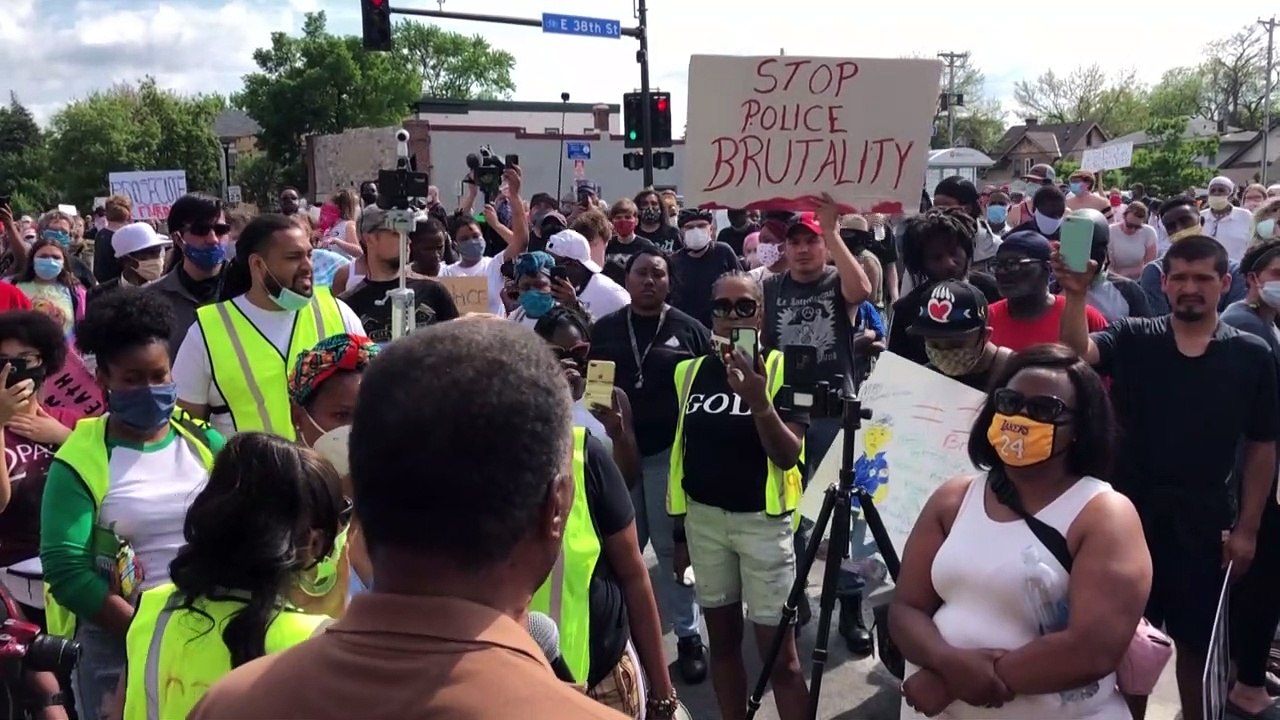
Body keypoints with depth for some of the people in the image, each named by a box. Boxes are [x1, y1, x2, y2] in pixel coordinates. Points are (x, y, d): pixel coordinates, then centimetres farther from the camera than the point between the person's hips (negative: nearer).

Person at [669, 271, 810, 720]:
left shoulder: (782, 369, -7)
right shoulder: (690, 372, 5)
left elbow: (788, 456, -16)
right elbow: (681, 454, 11)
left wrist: (759, 401, -31)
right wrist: (678, 530, 12)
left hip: (762, 519, -4)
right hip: (703, 518, 4)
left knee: (779, 652, -2)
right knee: (722, 639, 14)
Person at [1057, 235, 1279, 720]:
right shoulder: (1132, 338, -1)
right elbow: (1077, 353, -21)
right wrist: (1076, 296, -38)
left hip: (1203, 518, 0)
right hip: (1131, 509, 0)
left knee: (1197, 641, 14)